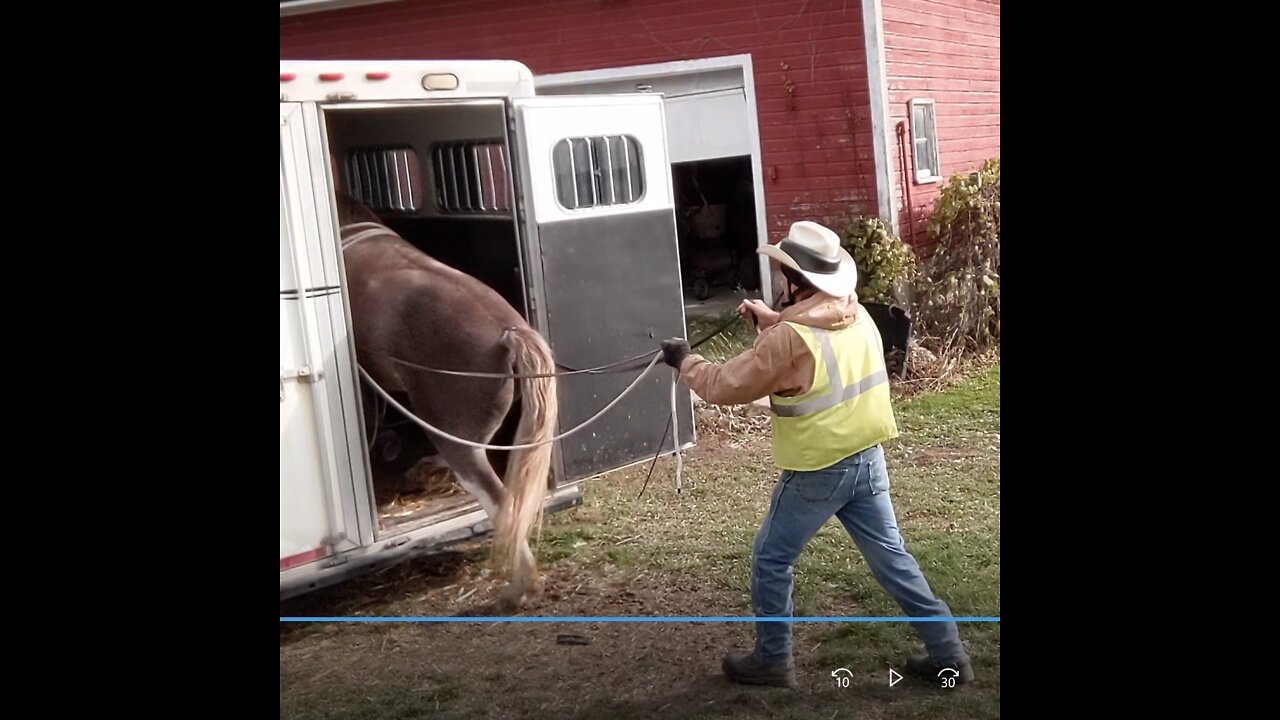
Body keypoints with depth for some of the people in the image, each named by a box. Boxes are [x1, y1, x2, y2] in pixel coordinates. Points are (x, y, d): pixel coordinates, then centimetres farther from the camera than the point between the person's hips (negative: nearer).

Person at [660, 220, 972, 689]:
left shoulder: (788, 338, -22)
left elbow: (726, 387, -14)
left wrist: (685, 361, 2)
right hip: (868, 458, 7)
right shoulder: (858, 316, 1)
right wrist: (770, 320, 19)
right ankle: (947, 652, 19)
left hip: (816, 471, -7)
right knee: (890, 556, 15)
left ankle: (772, 660, 22)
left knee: (770, 560, 11)